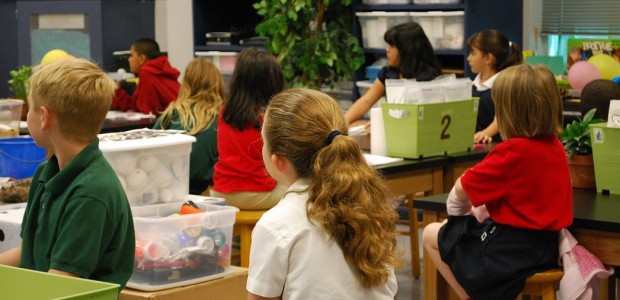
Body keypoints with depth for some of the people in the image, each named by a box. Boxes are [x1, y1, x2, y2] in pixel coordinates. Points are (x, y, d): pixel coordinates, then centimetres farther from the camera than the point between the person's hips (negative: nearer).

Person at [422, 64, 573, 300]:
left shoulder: (513, 152, -23)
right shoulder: (556, 147, 1)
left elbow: (461, 190, -13)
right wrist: (481, 209, 8)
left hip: (510, 252, -8)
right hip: (544, 246, 8)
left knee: (431, 234, 12)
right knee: (465, 228, 29)